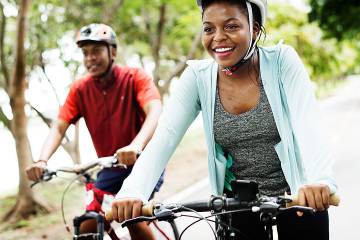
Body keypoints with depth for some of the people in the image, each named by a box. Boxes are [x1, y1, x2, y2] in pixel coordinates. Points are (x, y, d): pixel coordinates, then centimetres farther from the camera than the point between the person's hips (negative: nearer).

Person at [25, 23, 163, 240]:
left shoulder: (135, 77, -14)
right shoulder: (80, 89, -4)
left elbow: (155, 112, -30)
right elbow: (59, 128, -10)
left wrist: (136, 145, -50)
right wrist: (42, 161, -29)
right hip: (111, 167, 4)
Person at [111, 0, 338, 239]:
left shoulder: (282, 60, -13)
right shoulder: (198, 76, -9)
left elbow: (308, 122, -26)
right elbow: (163, 137, -18)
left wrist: (320, 180, -46)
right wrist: (132, 192, -36)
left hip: (297, 196, -1)